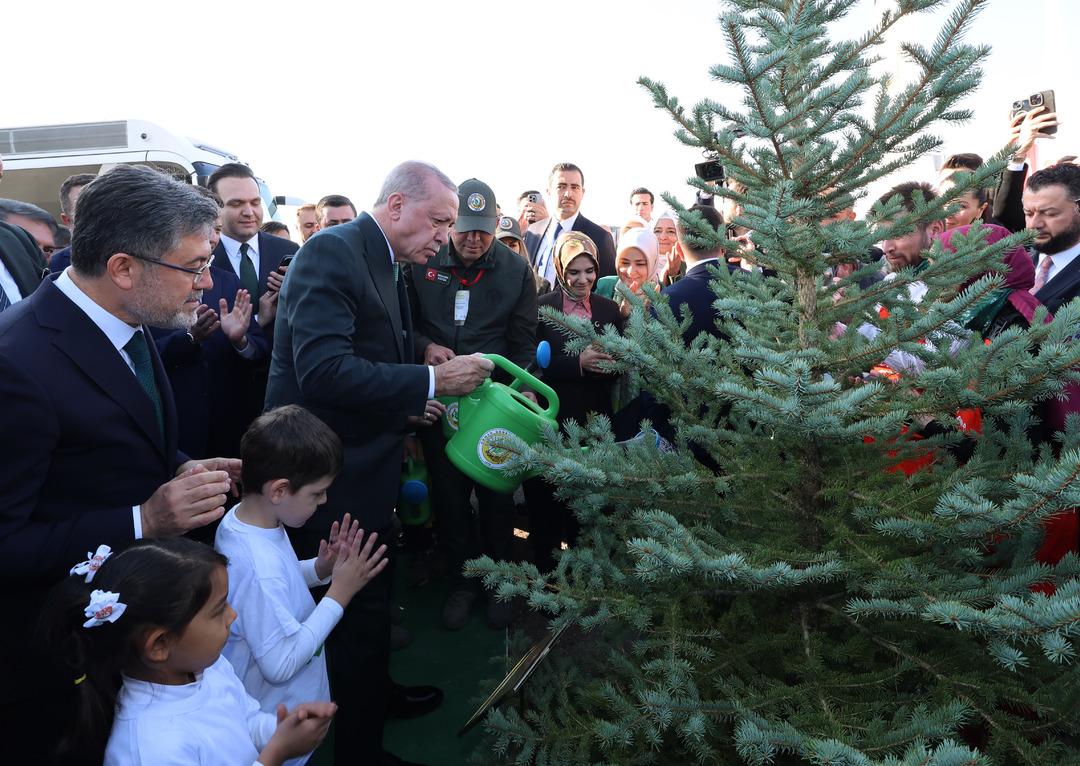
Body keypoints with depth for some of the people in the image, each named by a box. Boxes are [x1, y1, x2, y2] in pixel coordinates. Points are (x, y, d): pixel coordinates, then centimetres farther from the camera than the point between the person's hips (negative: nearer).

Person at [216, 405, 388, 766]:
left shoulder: (242, 518, -9)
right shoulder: (258, 567, -37)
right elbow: (282, 664, -30)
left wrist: (320, 569, -7)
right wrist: (340, 593, -27)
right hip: (276, 722, -8)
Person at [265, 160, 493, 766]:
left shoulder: (386, 263, 11)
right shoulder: (333, 252, -18)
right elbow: (322, 370, -30)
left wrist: (407, 402, 5)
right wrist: (431, 382, -28)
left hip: (365, 461, 9)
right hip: (332, 472, -9)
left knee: (372, 595, 23)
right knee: (363, 606, 4)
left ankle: (376, 693, 46)